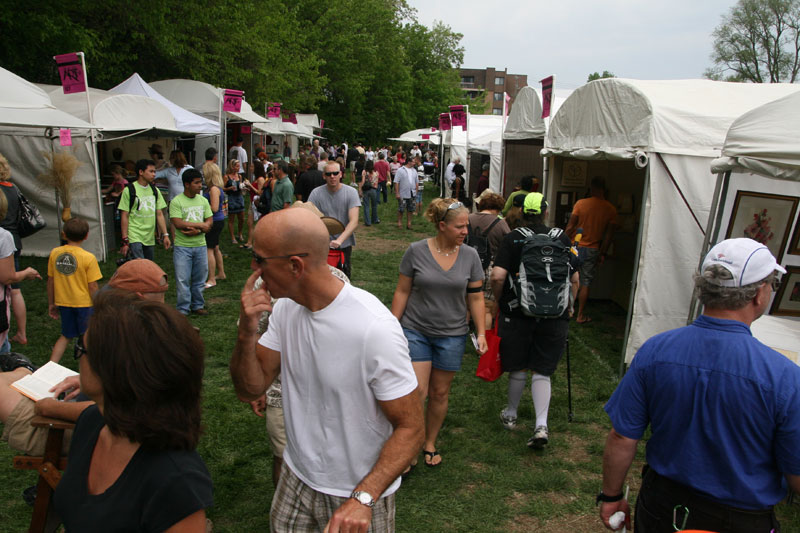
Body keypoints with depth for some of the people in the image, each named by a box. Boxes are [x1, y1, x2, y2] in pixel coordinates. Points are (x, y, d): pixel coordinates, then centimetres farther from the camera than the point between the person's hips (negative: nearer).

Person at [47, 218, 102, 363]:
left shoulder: (55, 253, -3)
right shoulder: (88, 257, -16)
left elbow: (50, 281, 4)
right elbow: (92, 287, -14)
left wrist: (51, 303, 15)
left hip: (63, 302, 4)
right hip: (83, 303, -4)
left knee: (66, 335, 20)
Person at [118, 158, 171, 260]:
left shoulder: (155, 191, 12)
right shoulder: (129, 190, -4)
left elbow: (159, 214, 13)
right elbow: (124, 216, -5)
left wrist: (165, 234, 5)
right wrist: (125, 240, -9)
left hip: (150, 238, 6)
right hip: (134, 237, -6)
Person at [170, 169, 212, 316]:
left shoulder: (203, 201, 7)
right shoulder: (176, 202, -8)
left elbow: (209, 224, 3)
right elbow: (178, 223, -18)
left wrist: (196, 231, -15)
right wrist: (200, 224, -13)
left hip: (200, 245, 4)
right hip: (182, 247, -4)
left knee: (199, 279, 12)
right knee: (183, 280, 0)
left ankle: (198, 305, 25)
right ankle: (183, 309, 10)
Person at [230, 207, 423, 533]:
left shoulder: (374, 329, -29)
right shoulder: (286, 307, -7)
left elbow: (410, 428, -22)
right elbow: (250, 390, -4)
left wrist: (363, 499, -32)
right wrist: (246, 332, -22)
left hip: (361, 493, -5)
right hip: (297, 476, 6)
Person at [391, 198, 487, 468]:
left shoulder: (470, 256, -2)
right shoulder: (416, 251, -8)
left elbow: (476, 297, 5)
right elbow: (402, 292, -2)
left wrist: (481, 332, 1)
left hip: (451, 335, 2)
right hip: (416, 331, -2)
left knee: (440, 393, 11)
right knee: (417, 392, -7)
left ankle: (430, 444, 33)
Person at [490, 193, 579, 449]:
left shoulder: (512, 239, -5)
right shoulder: (562, 239, 3)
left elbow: (497, 276, -13)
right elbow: (575, 279, 8)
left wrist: (498, 300, 5)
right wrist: (569, 306, 22)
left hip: (517, 312, -1)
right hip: (554, 316, 2)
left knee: (517, 368, 13)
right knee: (542, 371, 9)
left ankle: (510, 415, 31)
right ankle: (541, 425, -1)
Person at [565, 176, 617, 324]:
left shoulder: (580, 203, -7)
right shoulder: (611, 209, -2)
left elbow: (570, 227, -7)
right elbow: (609, 234, -1)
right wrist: (603, 253, 6)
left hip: (575, 247, -1)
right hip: (593, 250, 1)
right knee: (585, 283, 8)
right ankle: (581, 315, 13)